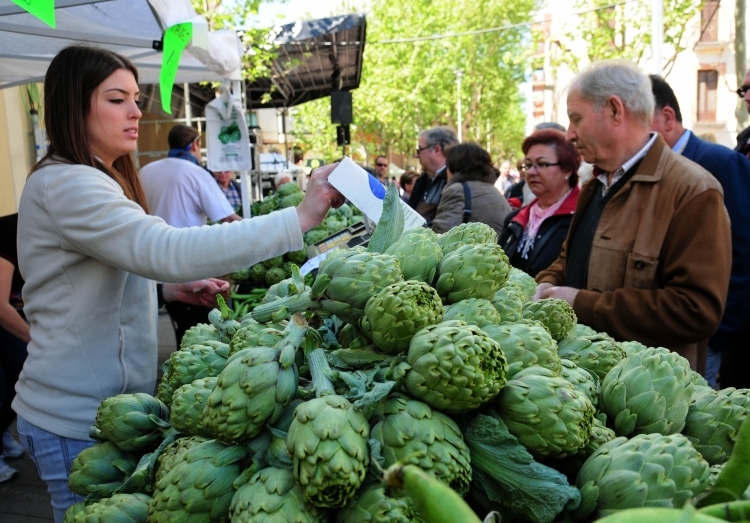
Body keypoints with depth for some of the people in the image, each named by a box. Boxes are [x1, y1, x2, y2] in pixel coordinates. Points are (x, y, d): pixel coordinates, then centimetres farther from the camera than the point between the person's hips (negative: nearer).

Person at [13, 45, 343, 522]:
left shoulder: (92, 180, 13)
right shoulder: (64, 184, -20)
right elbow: (167, 249, -34)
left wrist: (169, 288, 3)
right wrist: (299, 219, -37)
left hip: (105, 403, 9)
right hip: (78, 419, -9)